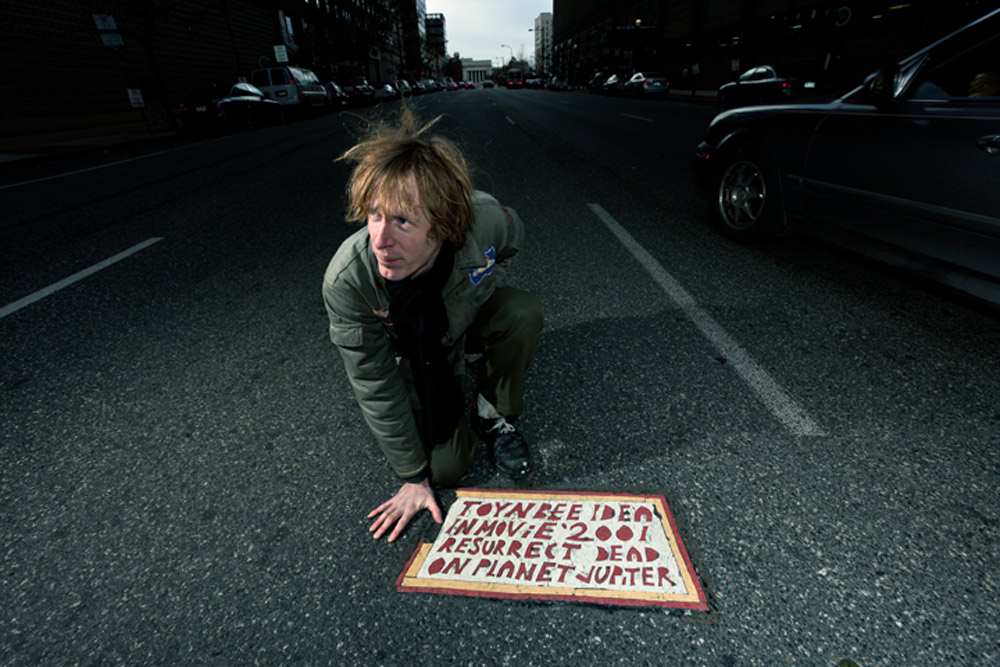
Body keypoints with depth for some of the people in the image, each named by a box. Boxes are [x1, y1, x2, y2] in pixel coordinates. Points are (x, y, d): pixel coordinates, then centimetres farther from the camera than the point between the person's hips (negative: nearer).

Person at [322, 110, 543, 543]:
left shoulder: (486, 219, -34)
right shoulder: (346, 280, -36)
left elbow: (511, 242, -3)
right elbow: (375, 387, -22)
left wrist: (481, 291, -10)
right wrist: (413, 477, -12)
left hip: (469, 318, 2)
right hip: (415, 354, -1)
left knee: (523, 312, -29)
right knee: (446, 468, -9)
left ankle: (494, 415, -3)